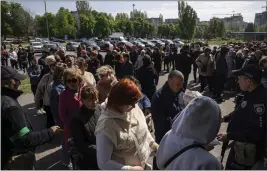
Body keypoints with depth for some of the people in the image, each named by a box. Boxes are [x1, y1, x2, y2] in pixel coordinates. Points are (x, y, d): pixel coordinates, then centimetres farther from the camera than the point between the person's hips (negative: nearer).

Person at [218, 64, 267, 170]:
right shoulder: (251, 94, 2)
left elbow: (256, 133, -31)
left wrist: (229, 136, -28)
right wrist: (225, 118, 8)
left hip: (248, 149, -9)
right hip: (240, 143, 9)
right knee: (230, 166, 25)